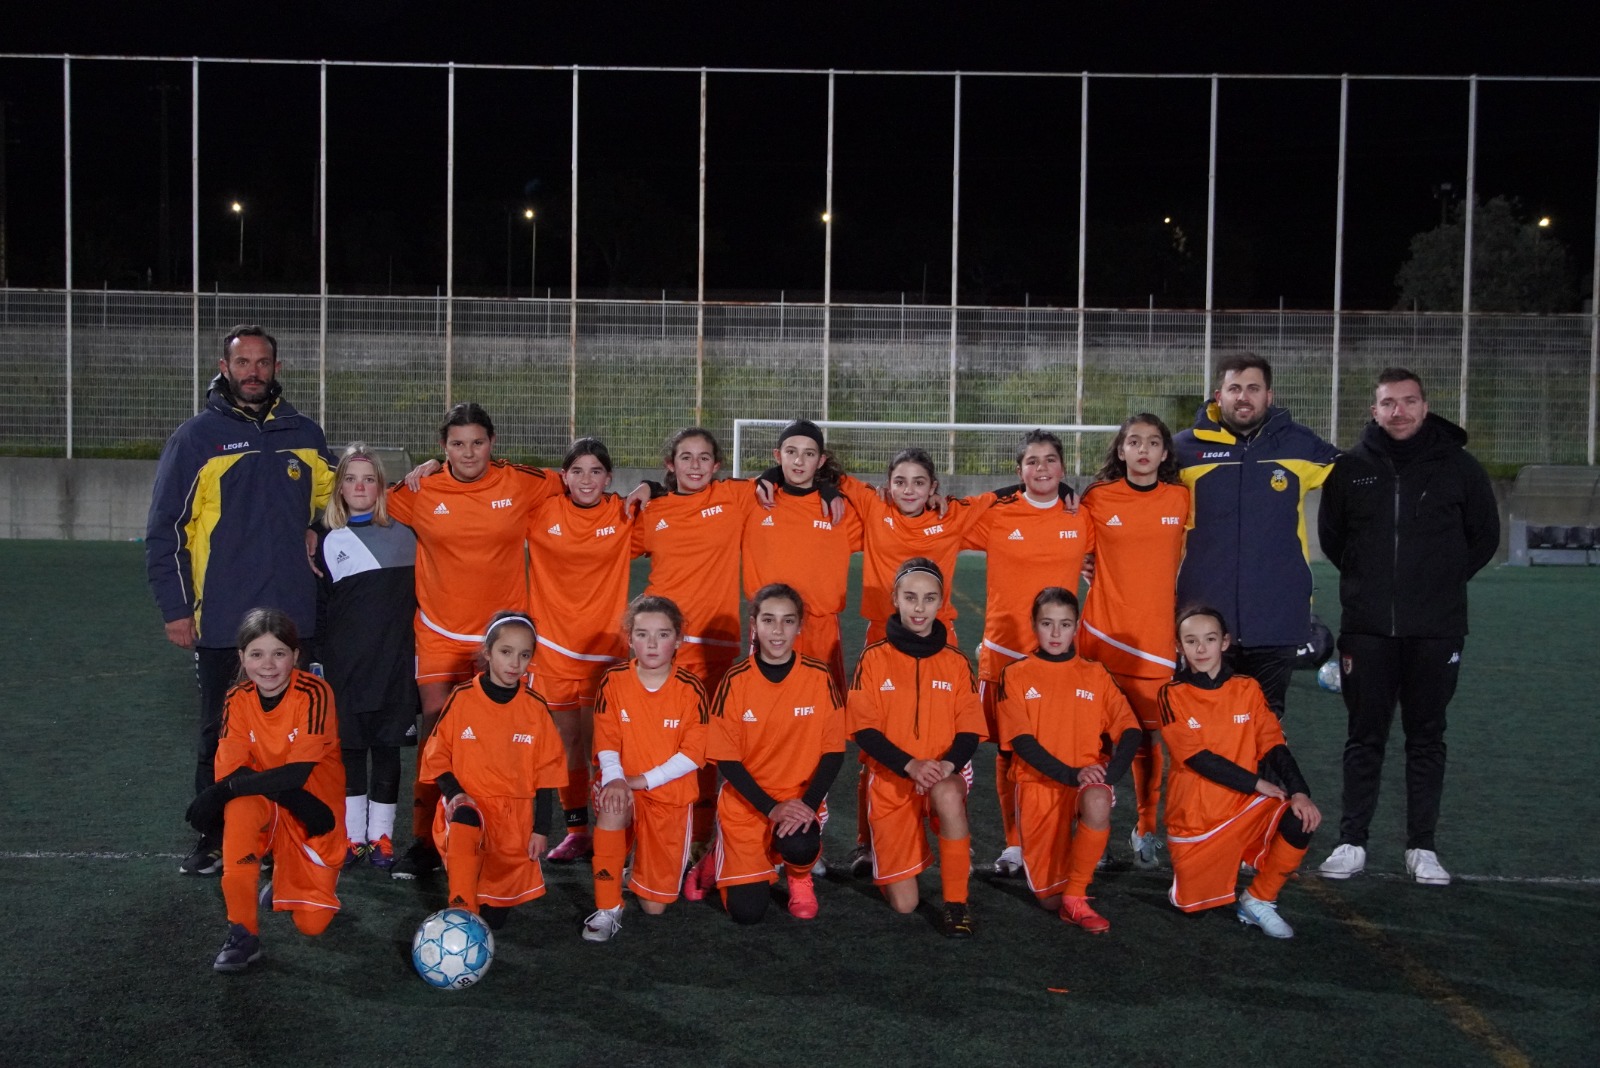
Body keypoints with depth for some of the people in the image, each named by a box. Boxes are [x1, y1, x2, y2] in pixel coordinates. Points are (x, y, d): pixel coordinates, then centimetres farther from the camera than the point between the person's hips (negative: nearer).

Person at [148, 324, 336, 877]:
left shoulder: (304, 435, 6)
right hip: (220, 620, -2)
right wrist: (175, 608, -6)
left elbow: (331, 501, 18)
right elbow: (165, 528, -3)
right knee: (221, 733, 9)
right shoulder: (197, 437, -3)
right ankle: (214, 841, 21)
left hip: (293, 617, 3)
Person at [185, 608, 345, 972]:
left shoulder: (314, 693, -21)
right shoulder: (238, 700, -10)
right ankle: (243, 934, -23)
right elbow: (229, 772, -19)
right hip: (264, 807, 2)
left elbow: (297, 773, -27)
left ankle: (289, 877, 28)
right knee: (239, 808, -35)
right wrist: (292, 797, -32)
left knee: (312, 923, -7)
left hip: (315, 809, -2)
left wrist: (223, 790, -30)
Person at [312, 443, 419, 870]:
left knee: (388, 747, 4)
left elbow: (420, 594, 10)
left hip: (395, 662, 0)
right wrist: (315, 659, 2)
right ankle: (352, 834, 15)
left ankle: (381, 835, 13)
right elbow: (316, 605, 6)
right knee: (349, 747, 4)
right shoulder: (326, 539, 4)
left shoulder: (404, 532, 6)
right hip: (345, 663, 0)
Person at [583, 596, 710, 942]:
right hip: (625, 785, 0)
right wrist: (614, 778, -25)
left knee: (654, 905, -1)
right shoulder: (613, 681, -5)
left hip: (670, 794, 0)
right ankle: (607, 910, -25)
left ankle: (640, 871, 37)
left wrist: (644, 780, -19)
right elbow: (606, 742, -6)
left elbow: (693, 754, -11)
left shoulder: (690, 688, -9)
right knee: (612, 806, -39)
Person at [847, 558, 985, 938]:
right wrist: (911, 765, -22)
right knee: (903, 904, -4)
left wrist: (946, 765, -23)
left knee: (949, 796, -39)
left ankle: (956, 904, -22)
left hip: (943, 776, 1)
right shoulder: (874, 658, -4)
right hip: (891, 780, 0)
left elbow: (969, 731, -2)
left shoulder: (956, 663, 1)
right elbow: (864, 729, -9)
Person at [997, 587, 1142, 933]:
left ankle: (1076, 897, -22)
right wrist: (1070, 774, -20)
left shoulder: (1095, 675, 8)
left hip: (1088, 781, 0)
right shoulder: (1016, 675, 3)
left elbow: (1130, 731, -1)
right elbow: (1021, 740, -7)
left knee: (1097, 802, -38)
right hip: (1039, 782, 0)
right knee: (1049, 897, -3)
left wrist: (1109, 774, -20)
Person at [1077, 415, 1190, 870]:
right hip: (1104, 633, -1)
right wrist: (1095, 574, 0)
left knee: (1149, 737, 5)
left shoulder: (1182, 499, 2)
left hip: (1156, 635, 1)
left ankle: (1147, 833, 21)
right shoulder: (1098, 498, 0)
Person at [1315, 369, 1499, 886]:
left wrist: (1444, 582, 6)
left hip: (1435, 630, 0)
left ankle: (1422, 847, 15)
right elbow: (1331, 537, 15)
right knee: (1364, 737, 5)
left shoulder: (1459, 467, 1)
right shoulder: (1350, 468, 3)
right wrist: (1368, 580, 10)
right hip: (1367, 629, 1)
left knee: (1427, 738, 7)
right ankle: (1351, 843, 12)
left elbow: (1485, 537, 10)